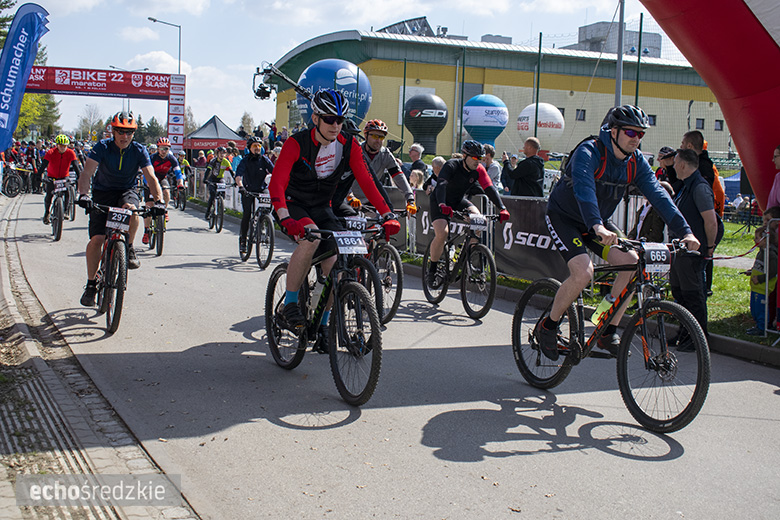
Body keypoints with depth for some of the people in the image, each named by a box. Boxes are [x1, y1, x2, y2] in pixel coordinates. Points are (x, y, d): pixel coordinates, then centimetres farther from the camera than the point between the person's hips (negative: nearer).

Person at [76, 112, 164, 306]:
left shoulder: (139, 151, -11)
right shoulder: (103, 147, -15)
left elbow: (151, 177, -19)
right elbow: (87, 173, -25)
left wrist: (159, 200, -36)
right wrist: (83, 194, -43)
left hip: (127, 190, 0)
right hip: (102, 192, 0)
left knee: (131, 208, -37)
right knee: (96, 239, -12)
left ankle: (129, 248, -11)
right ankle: (91, 283, 4)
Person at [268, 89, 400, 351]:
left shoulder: (348, 145, -9)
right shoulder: (297, 143, -20)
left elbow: (366, 181, -11)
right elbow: (277, 182, -31)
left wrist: (387, 215, -23)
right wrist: (286, 219, -48)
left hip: (322, 208, 4)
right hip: (294, 205, -4)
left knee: (335, 262, -13)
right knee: (311, 236, -36)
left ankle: (322, 323, 9)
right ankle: (290, 304, -20)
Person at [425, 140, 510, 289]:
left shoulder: (479, 170, -12)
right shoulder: (452, 166, -26)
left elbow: (490, 188, -18)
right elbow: (441, 184, -40)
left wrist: (502, 208, -32)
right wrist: (442, 205, -58)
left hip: (459, 201, 5)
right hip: (441, 202, -5)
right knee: (442, 234, -25)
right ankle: (433, 271, -7)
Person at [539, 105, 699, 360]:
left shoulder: (636, 161, -6)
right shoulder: (588, 152, -25)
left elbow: (657, 194, -12)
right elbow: (583, 189, -42)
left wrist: (684, 231, -24)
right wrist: (597, 227, -59)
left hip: (598, 222, 6)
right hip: (563, 217, -6)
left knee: (631, 262, -15)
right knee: (583, 272, -27)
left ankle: (608, 332, -3)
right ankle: (547, 327, -5)